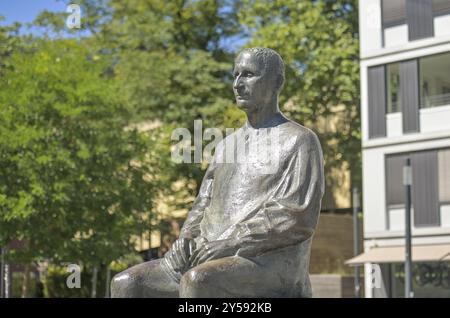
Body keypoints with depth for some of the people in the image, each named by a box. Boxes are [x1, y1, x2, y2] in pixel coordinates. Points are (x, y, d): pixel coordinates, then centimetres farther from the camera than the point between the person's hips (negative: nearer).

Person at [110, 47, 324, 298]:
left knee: (198, 282, -38)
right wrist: (186, 241, -3)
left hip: (267, 271, -7)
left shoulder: (301, 141, 0)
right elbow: (205, 208, 20)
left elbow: (297, 218, -13)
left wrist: (230, 245, -18)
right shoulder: (228, 145, 24)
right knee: (127, 286, -13)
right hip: (216, 262, 7)